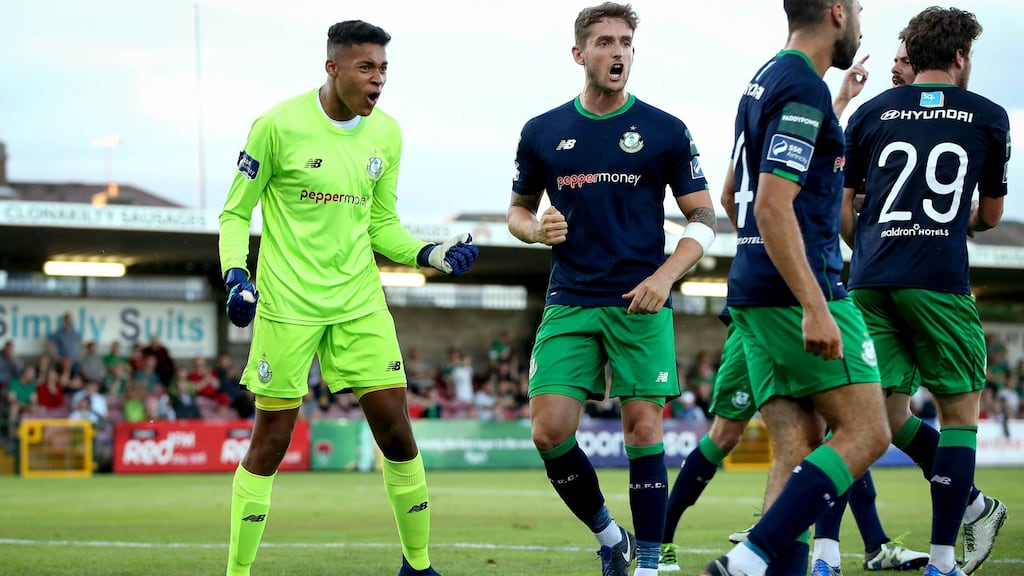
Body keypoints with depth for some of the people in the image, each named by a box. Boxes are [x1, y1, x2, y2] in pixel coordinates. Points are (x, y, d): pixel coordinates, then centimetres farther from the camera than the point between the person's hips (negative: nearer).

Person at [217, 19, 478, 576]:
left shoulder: (386, 133, 5)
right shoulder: (279, 125, -10)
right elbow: (236, 212, -2)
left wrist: (431, 255, -3)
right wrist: (236, 274, -18)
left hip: (360, 301, 4)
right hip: (287, 305, -4)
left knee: (396, 430, 1)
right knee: (271, 440, -1)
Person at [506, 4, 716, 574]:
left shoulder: (666, 131, 1)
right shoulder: (543, 132, 7)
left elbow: (703, 217, 3)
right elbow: (519, 209, 19)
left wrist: (664, 276, -12)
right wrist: (537, 229, -5)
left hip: (641, 304, -2)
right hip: (569, 305, 2)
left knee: (644, 430, -5)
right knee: (550, 430, -8)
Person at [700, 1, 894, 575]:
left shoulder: (766, 81, 17)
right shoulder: (805, 89, -13)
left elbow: (732, 196, 27)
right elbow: (772, 208, -21)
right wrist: (815, 307, -25)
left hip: (753, 291, 10)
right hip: (800, 291, -10)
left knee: (797, 452, 5)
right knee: (865, 434, -7)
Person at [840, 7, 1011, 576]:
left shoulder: (870, 112, 12)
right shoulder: (988, 116, 8)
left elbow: (840, 208, 13)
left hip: (869, 282, 3)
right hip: (939, 282, -2)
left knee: (891, 412, 15)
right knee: (959, 411, 6)